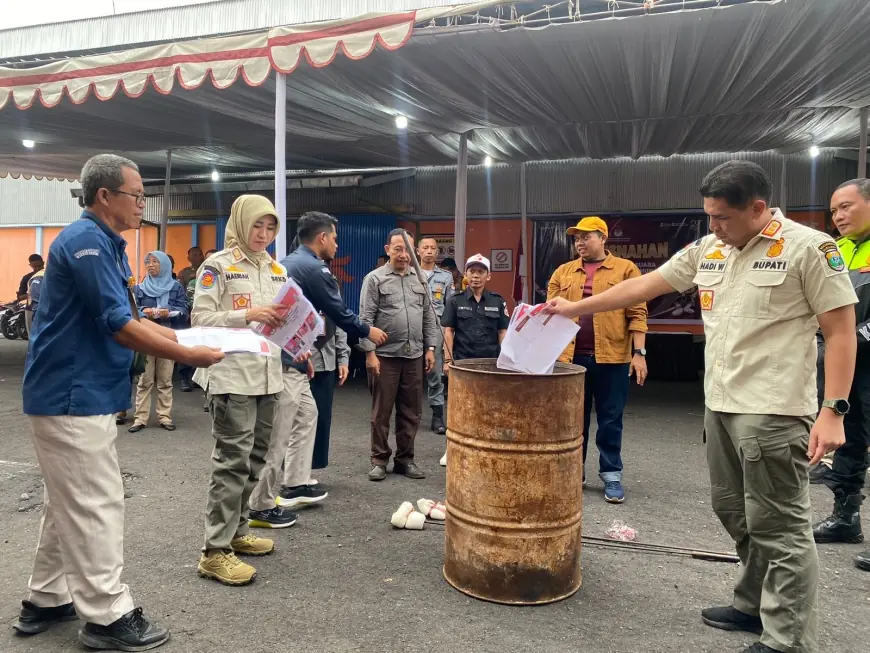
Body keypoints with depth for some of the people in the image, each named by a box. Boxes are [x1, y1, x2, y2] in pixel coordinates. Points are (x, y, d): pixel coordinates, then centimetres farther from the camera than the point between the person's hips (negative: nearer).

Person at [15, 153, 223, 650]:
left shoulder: (105, 244, 15)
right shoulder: (86, 241, -18)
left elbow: (127, 318, 17)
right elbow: (118, 326, -23)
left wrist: (189, 338, 9)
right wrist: (188, 356, -16)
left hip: (78, 394, 11)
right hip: (74, 396, -11)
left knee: (69, 504, 18)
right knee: (97, 506, -3)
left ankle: (48, 600, 31)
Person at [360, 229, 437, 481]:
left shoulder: (420, 279, 12)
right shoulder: (375, 279, -2)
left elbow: (428, 317, 14)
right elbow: (366, 319, -6)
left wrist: (430, 348, 7)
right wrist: (369, 352, -12)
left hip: (414, 355, 4)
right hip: (385, 355, -4)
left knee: (411, 412, 9)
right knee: (381, 412, 4)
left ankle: (405, 459, 21)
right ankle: (379, 460, 16)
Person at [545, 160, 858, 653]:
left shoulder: (809, 248, -8)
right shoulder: (707, 251, 10)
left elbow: (841, 330, -9)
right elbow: (644, 286, 14)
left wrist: (834, 411, -15)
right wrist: (574, 308, 13)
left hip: (774, 411, -7)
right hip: (721, 405, 7)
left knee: (779, 525, -1)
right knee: (736, 513, 16)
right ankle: (756, 606, 33)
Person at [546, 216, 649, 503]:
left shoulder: (626, 269, 1)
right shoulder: (563, 272, 10)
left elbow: (637, 314, -2)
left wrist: (639, 353, -8)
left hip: (612, 358, -2)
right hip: (570, 357, 3)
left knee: (610, 420, 7)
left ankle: (611, 475, 19)